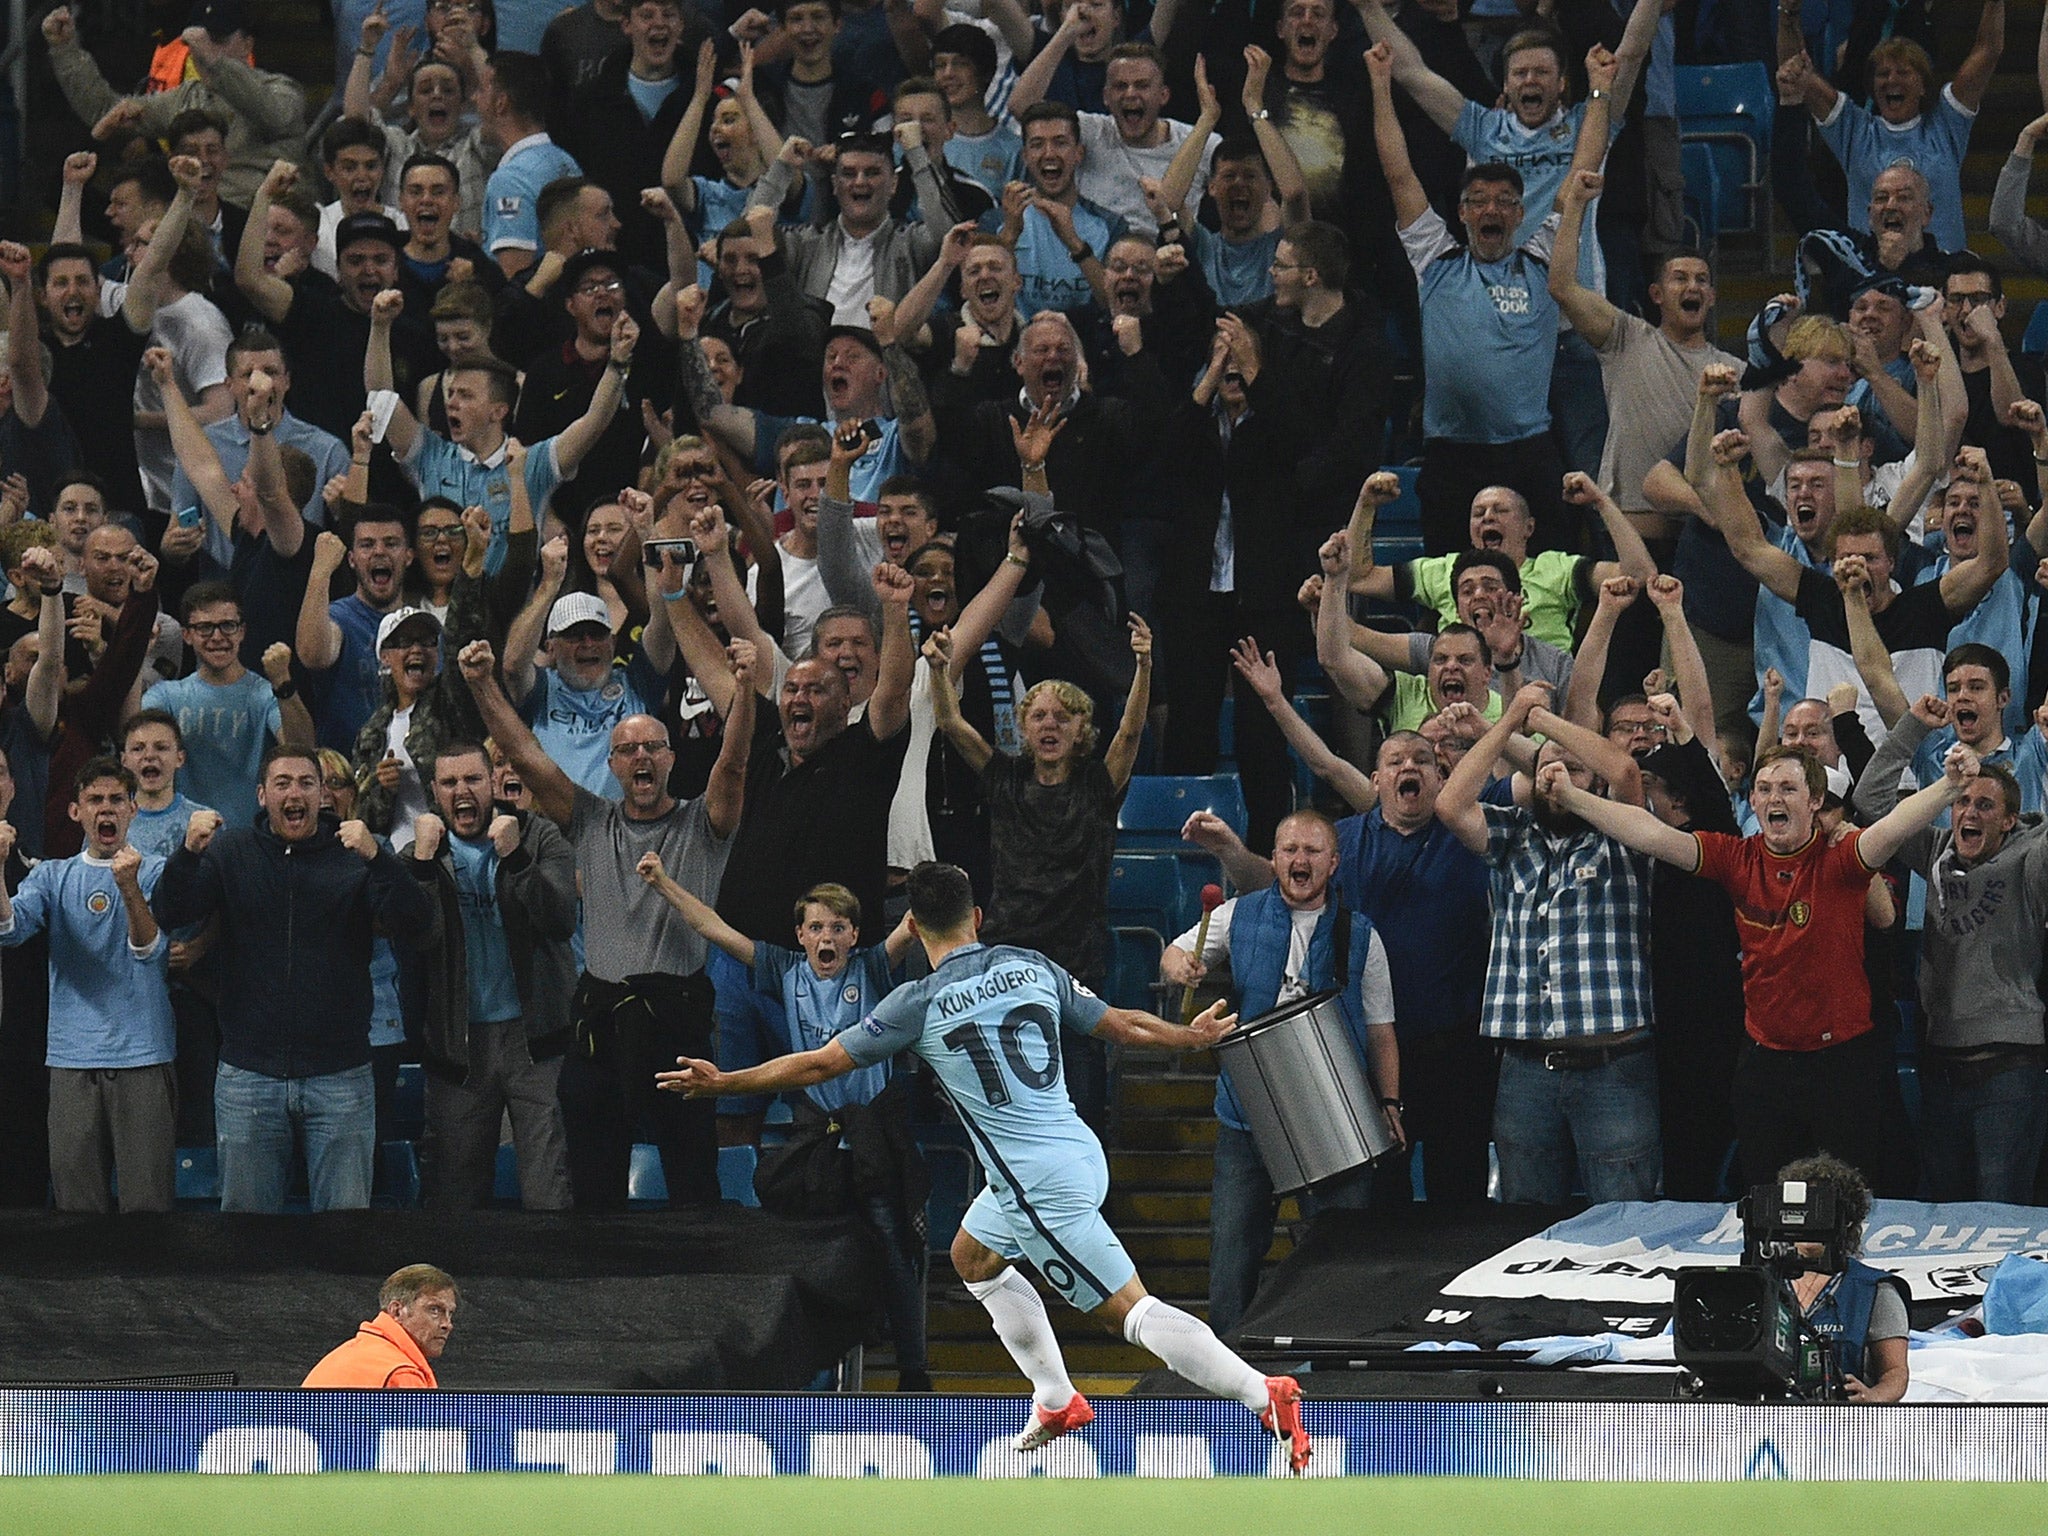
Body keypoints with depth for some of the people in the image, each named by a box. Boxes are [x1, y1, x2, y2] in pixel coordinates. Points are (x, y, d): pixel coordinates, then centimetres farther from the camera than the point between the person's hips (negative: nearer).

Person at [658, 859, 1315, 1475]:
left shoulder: (919, 1005, -10)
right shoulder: (1033, 968, 4)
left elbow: (820, 1064, -5)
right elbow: (1120, 1023, 11)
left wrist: (723, 1082, 7)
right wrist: (1191, 1035, 31)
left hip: (1041, 1185, -7)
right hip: (1078, 1151, 7)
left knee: (1131, 1311, -7)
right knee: (974, 1255, 29)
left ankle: (1266, 1395, -19)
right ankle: (1056, 1401, 30)